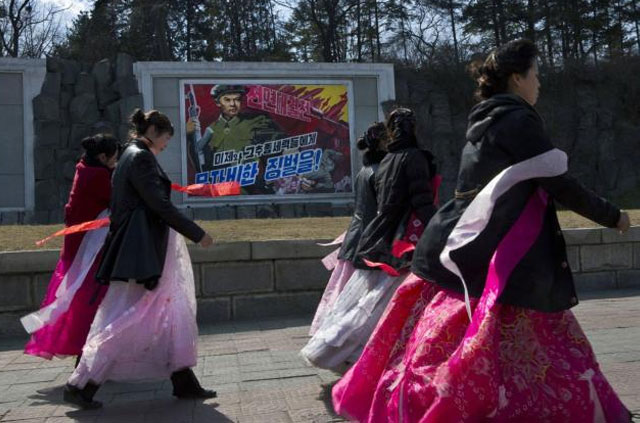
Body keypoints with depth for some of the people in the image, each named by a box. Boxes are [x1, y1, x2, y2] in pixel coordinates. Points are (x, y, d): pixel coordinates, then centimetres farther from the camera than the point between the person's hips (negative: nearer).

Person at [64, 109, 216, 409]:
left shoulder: (132, 156, 17)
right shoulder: (141, 157, -13)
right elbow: (160, 205, -18)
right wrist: (197, 234, -11)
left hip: (147, 250, 10)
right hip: (141, 252, -10)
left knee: (173, 314, 11)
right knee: (127, 320, -5)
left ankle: (184, 382, 17)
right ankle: (80, 385, 4)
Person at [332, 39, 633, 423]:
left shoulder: (485, 120, 16)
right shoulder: (519, 120, -11)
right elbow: (559, 183, -11)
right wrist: (612, 216, 2)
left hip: (463, 247, 9)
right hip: (499, 256, -9)